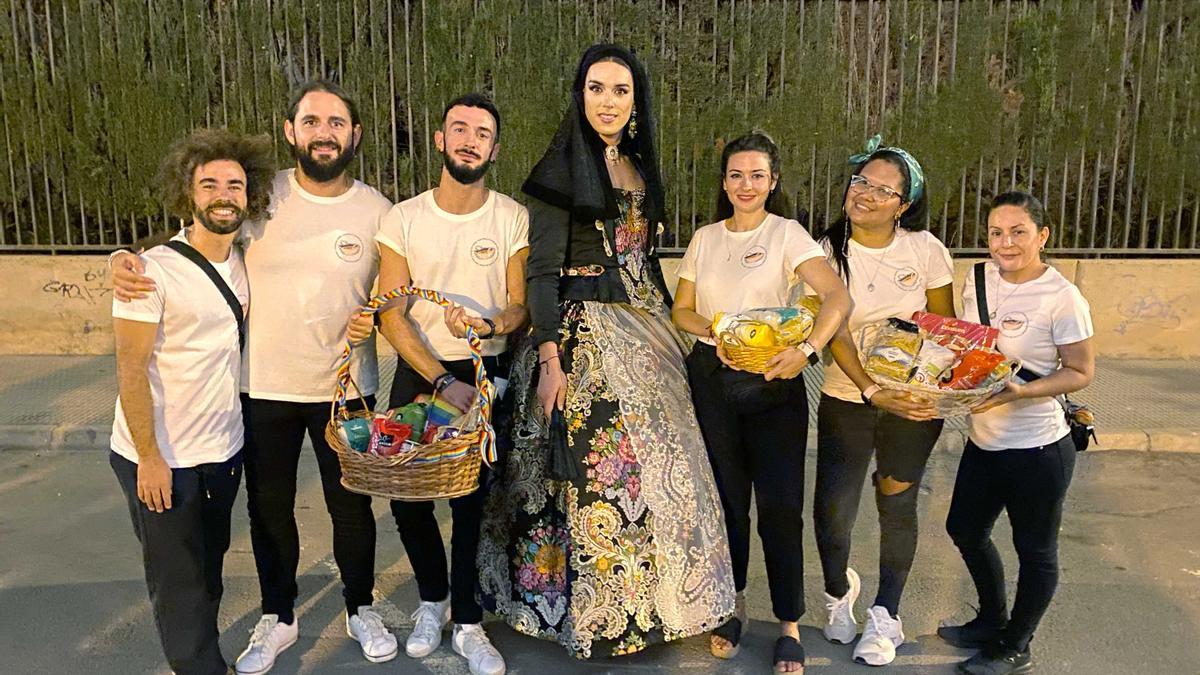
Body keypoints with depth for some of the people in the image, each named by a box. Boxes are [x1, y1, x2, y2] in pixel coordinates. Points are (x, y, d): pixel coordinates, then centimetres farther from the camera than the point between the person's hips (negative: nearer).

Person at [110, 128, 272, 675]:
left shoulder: (244, 265, 3)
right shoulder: (153, 271, -17)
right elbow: (131, 369, -16)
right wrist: (149, 458, -17)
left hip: (223, 451, 6)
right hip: (160, 460, -6)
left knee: (209, 571, 20)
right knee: (178, 583, 8)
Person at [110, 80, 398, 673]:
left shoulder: (377, 210, -4)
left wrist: (375, 317, -15)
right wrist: (126, 261, -20)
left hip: (346, 386, 0)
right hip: (263, 386, 1)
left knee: (351, 506, 14)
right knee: (269, 508, 16)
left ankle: (361, 609, 38)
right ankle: (278, 618, 39)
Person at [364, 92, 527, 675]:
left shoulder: (513, 218, -2)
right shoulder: (403, 218, -3)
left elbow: (521, 305, 1)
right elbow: (391, 315, -6)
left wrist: (492, 325, -23)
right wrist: (442, 382, -15)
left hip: (487, 374, -1)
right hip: (419, 372, 1)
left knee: (475, 500, 2)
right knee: (407, 497, 5)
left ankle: (467, 623, 21)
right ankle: (433, 598, 32)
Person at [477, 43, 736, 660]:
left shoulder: (640, 167, 14)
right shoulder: (562, 168, -6)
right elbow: (542, 269, -12)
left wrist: (668, 327, 16)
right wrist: (549, 357, -19)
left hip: (645, 332, 7)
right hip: (584, 334, -7)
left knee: (655, 463, 10)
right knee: (598, 468, -3)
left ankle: (653, 597, 27)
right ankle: (595, 612, 14)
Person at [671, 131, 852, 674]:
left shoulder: (786, 233, -4)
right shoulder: (705, 238, 9)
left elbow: (838, 295, -17)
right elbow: (681, 309, 11)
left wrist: (807, 350, -32)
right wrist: (715, 334, -9)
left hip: (773, 380, -3)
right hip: (712, 378, 3)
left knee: (779, 502, -3)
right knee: (728, 495, 10)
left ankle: (789, 625, 12)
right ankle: (733, 607, 28)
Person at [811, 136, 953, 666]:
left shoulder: (925, 249, -3)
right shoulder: (827, 252, -5)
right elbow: (835, 334, -13)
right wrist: (872, 392, -26)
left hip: (915, 401, 1)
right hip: (846, 398, 0)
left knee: (897, 505, 9)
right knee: (833, 510, -5)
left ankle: (885, 615, 29)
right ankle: (838, 590, 28)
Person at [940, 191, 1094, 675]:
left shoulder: (1062, 298, -17)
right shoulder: (979, 278, 1)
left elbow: (1081, 372, -13)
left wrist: (1020, 392, -26)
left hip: (1037, 449, -7)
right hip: (982, 440, 7)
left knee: (1035, 550, 12)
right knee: (965, 529, 21)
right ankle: (992, 621, 44)